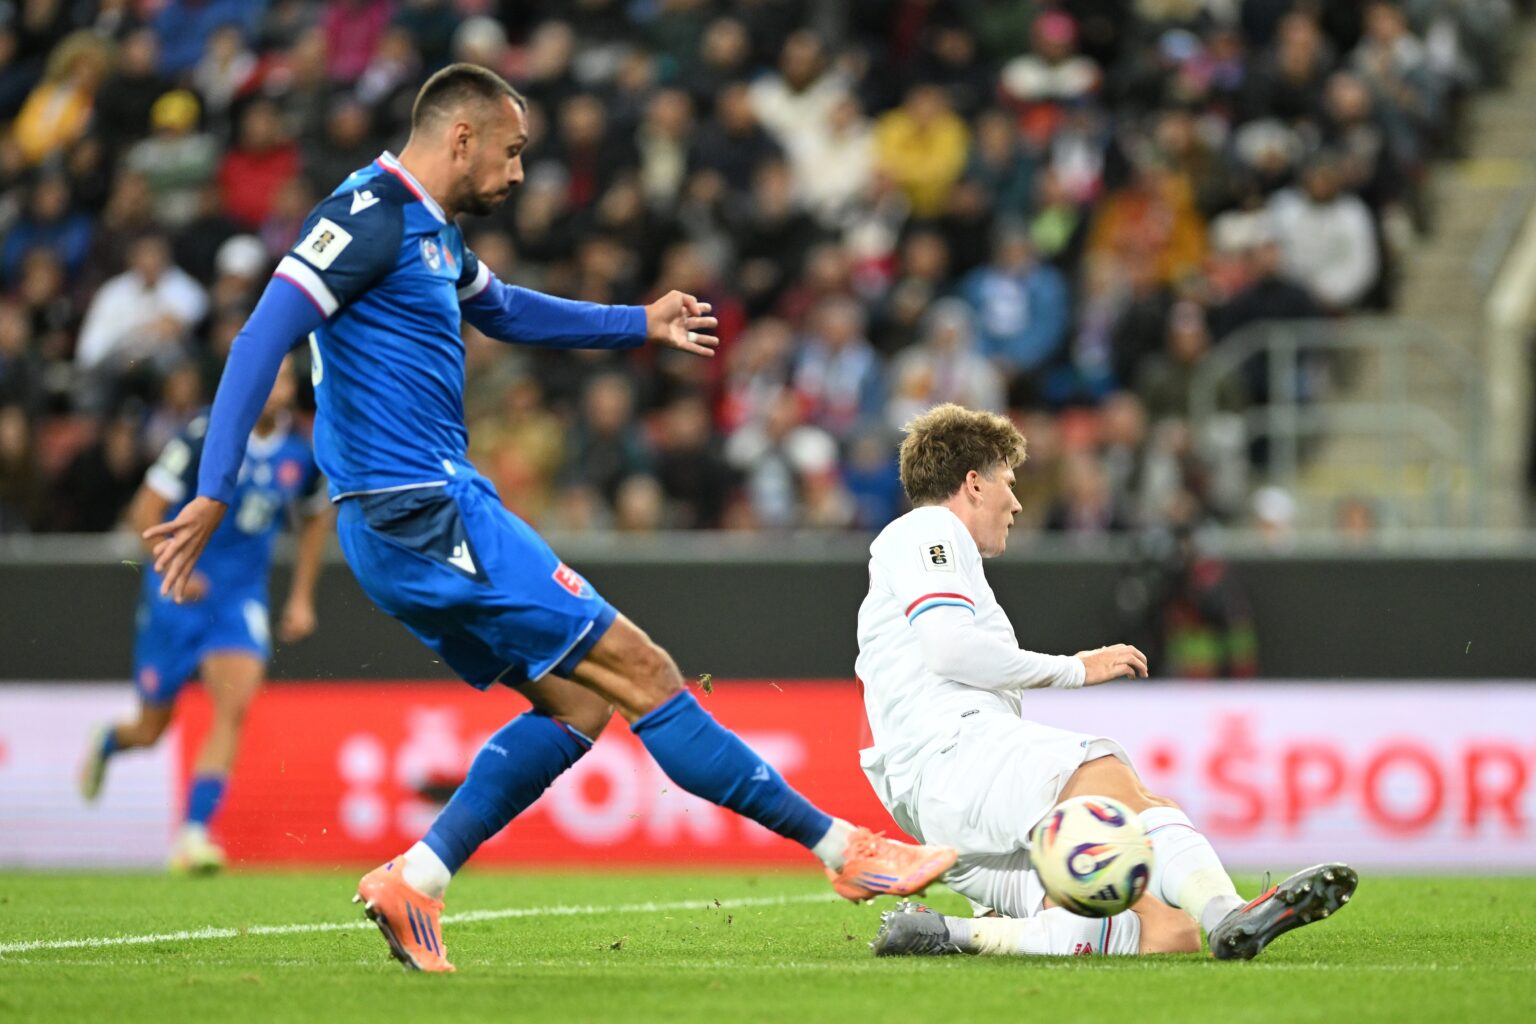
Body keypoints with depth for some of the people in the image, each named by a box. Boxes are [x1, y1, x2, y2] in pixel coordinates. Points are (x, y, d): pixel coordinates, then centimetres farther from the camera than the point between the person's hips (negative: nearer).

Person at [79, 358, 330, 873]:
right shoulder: (204, 437, -13)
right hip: (177, 598, -2)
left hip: (241, 599, 2)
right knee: (152, 730, 7)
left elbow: (316, 517, 19)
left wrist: (302, 597, 15)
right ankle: (107, 742, 45)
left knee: (235, 703, -22)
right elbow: (146, 511, -11)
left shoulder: (302, 451, -1)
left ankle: (192, 834, -21)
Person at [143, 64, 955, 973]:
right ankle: (842, 847, -2)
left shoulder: (434, 233, 17)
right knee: (639, 670, -6)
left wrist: (641, 324, 38)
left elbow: (504, 310, 39)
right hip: (427, 515, -11)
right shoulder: (372, 215, -13)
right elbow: (263, 341, -21)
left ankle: (414, 882, 5)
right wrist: (214, 494, -29)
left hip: (422, 519, 11)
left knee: (578, 702, 10)